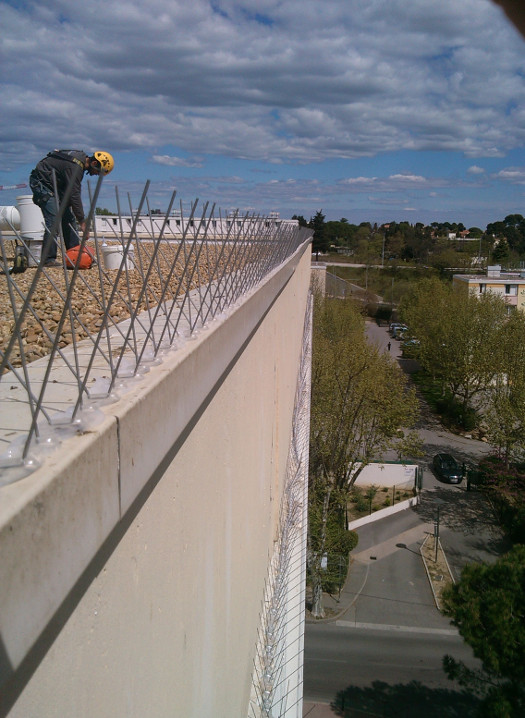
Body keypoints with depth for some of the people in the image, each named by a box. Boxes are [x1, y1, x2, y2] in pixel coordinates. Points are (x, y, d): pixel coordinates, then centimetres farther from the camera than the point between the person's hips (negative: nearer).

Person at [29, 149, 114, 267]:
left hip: (55, 185, 10)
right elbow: (74, 195, -29)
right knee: (53, 220, -17)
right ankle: (48, 259, -15)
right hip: (41, 183, -10)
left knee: (68, 217, 6)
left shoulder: (82, 157, 3)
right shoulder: (75, 166, -28)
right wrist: (82, 221, -25)